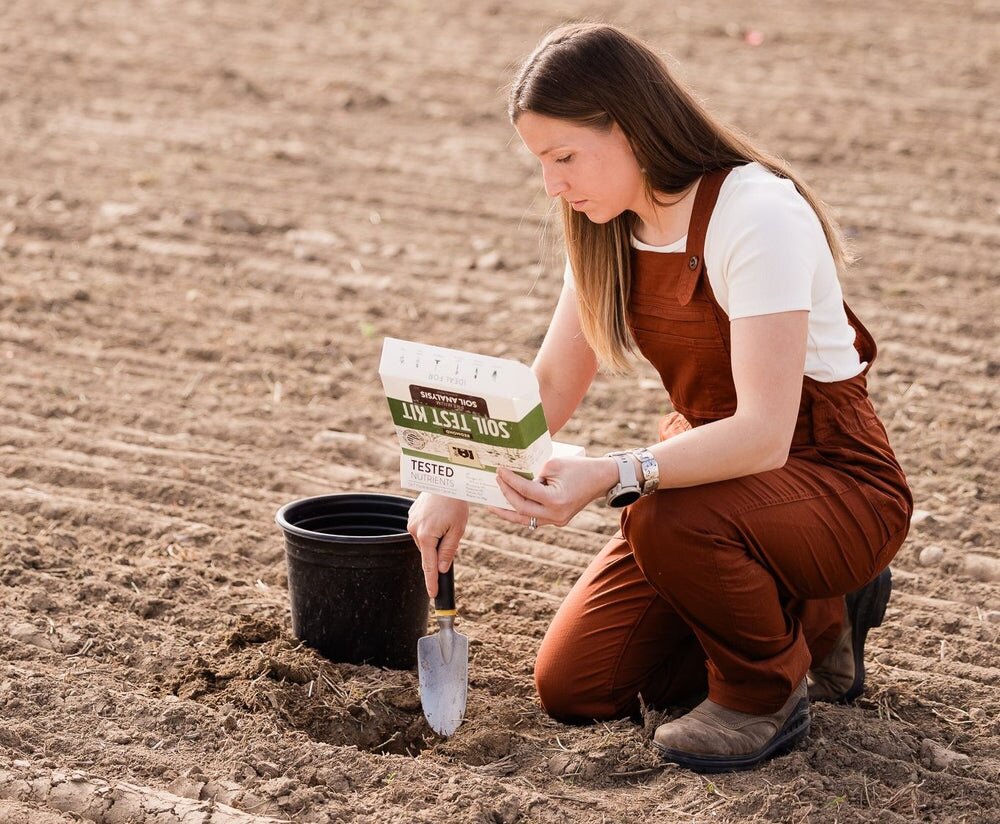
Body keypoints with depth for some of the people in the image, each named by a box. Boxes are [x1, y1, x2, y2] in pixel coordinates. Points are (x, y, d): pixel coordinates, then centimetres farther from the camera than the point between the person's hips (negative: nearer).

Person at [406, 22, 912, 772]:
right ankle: (808, 621, 17)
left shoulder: (757, 216, -26)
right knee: (574, 689, -2)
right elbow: (550, 385, 3)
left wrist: (614, 475, -45)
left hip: (836, 482, -8)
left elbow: (764, 434, -32)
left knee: (669, 522, -38)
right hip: (715, 464, 8)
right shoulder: (611, 228, -1)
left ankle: (766, 697, -7)